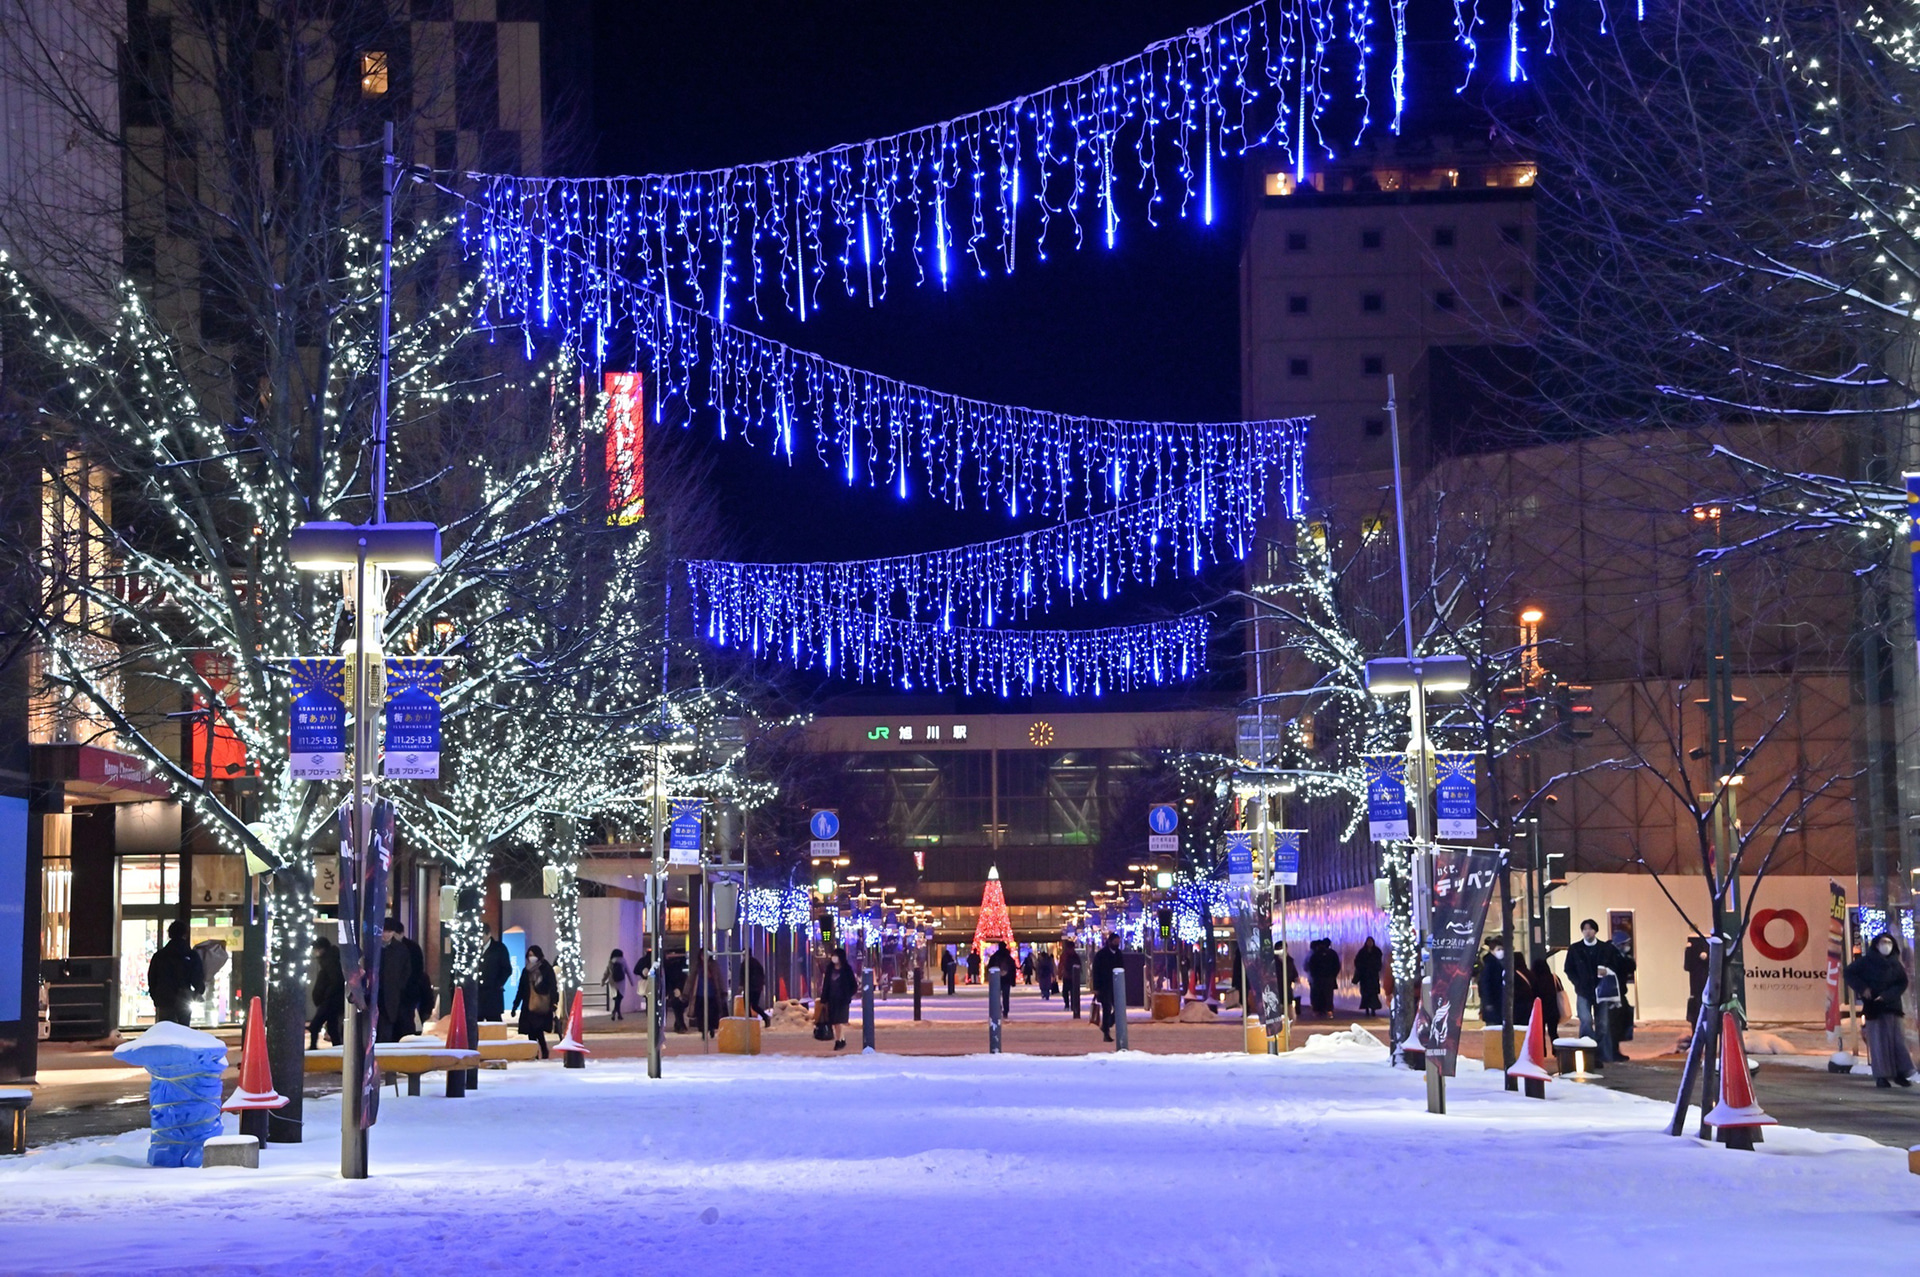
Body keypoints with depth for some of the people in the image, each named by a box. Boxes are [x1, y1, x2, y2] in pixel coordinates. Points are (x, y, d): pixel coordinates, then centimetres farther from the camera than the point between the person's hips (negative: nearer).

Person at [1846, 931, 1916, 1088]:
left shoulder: (1896, 964, 7)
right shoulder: (1867, 961, -1)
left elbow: (1902, 983, 1)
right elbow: (1850, 972, 0)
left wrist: (1887, 996, -12)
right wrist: (1862, 988, -10)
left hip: (1892, 1006, 3)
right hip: (1874, 1007, -3)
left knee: (1897, 1039, 1)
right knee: (1879, 1041, -4)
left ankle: (1899, 1073, 9)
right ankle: (1882, 1076, -3)